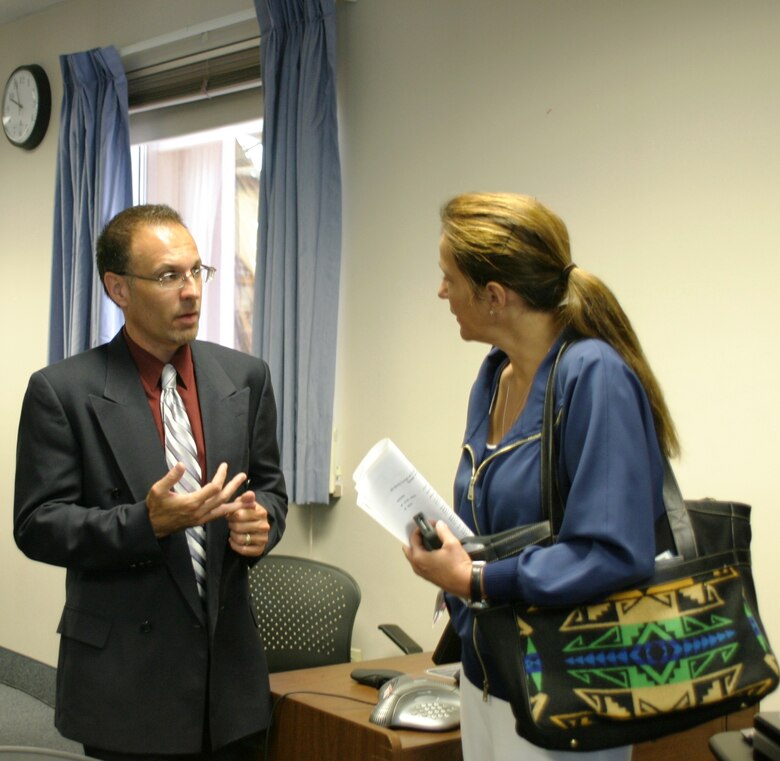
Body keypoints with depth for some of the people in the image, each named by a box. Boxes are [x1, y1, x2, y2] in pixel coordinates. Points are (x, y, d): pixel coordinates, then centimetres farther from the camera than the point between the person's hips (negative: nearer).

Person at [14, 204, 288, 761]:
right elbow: (36, 525, -8)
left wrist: (261, 518, -11)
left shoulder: (245, 376, 4)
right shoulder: (61, 391, -7)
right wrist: (146, 524, -23)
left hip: (231, 660, 4)